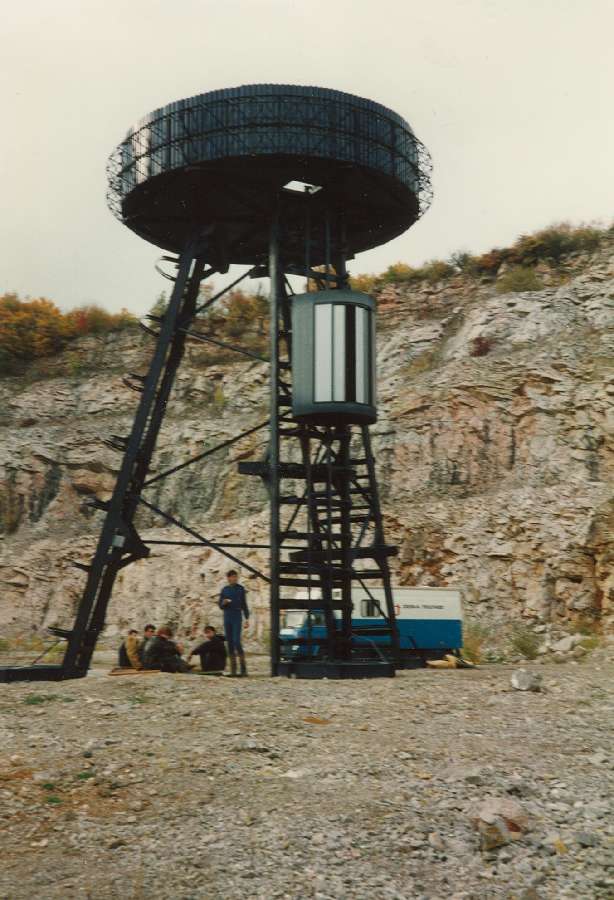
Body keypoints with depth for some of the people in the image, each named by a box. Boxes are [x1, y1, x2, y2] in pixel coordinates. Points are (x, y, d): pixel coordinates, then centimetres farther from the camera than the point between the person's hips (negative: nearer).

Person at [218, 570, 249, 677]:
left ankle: (243, 668, -8)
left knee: (237, 642, -17)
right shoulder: (224, 590, 9)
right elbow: (221, 606, 9)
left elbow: (244, 605, 3)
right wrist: (223, 602, -15)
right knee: (230, 643, 1)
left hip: (237, 618, -3)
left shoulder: (241, 589, 1)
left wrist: (247, 620, -4)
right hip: (227, 618, 3)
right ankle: (233, 670, 6)